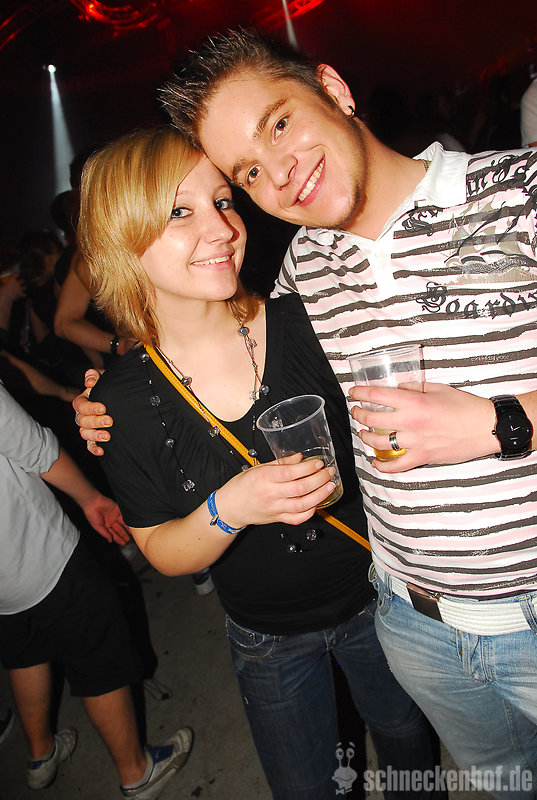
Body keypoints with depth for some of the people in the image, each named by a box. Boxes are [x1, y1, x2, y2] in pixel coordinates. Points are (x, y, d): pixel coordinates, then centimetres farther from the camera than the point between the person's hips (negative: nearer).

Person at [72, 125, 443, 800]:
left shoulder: (304, 322, -21)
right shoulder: (123, 400, -19)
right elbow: (162, 553, -12)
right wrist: (228, 510, -30)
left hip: (375, 594, 1)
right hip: (267, 639, 0)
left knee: (408, 742, 29)